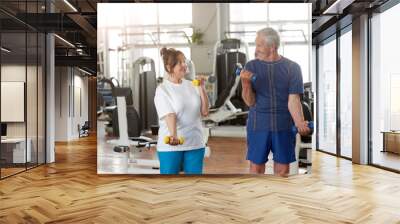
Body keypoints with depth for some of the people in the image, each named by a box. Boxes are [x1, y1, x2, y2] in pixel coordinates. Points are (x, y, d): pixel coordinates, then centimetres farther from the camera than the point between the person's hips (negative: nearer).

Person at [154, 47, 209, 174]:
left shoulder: (191, 86, 5)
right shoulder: (162, 89, -7)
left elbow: (205, 112, 3)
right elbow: (169, 116, -21)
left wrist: (201, 88, -5)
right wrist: (173, 135, -37)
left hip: (195, 143, 4)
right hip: (170, 146, -4)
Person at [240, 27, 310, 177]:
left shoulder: (292, 67, -3)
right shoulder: (251, 66, 0)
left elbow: (293, 100, -8)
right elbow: (250, 102, -3)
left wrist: (300, 123, -25)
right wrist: (245, 84, -22)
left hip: (284, 126, 0)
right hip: (258, 126, 1)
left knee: (282, 169, 9)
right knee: (256, 166, 8)